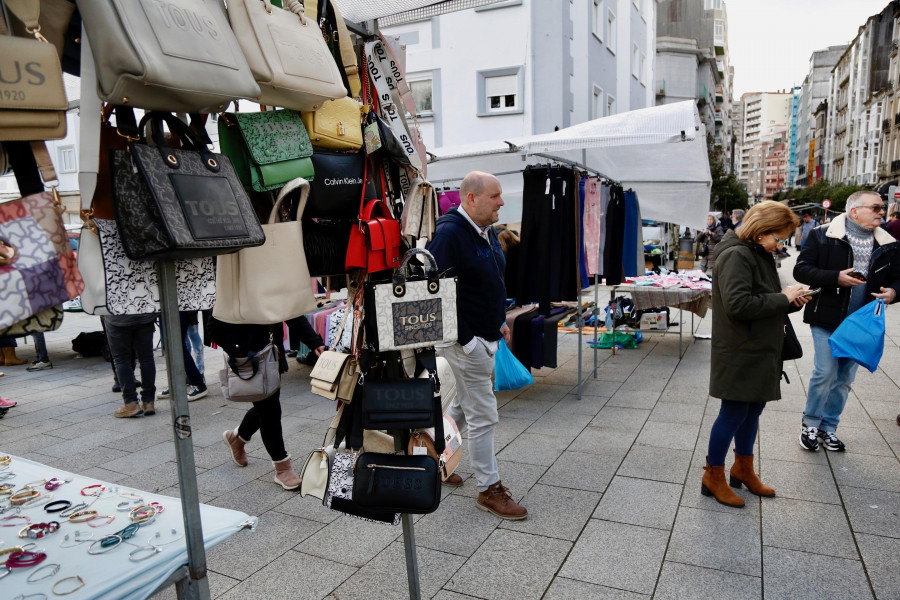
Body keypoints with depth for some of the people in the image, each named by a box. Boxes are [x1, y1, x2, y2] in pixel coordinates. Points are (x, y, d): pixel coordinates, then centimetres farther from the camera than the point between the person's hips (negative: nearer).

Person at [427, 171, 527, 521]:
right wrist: (465, 339, -22)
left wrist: (500, 321, 17)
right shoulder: (449, 233, -20)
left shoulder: (486, 231, 9)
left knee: (463, 404, 22)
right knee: (483, 416, 0)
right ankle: (489, 490, 15)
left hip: (484, 337, 10)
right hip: (466, 341, -10)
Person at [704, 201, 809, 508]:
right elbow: (737, 304, -28)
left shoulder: (760, 253, 14)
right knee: (734, 413, 0)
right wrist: (782, 299, -18)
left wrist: (790, 301, 1)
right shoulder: (736, 255, -17)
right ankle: (713, 476, 16)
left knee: (753, 408, 18)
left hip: (760, 350, 9)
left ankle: (743, 469, 35)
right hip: (738, 353, -9)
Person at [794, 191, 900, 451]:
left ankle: (828, 427, 25)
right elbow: (801, 270, -9)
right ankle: (810, 424, 14)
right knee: (825, 373, -6)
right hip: (827, 320, -4)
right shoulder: (823, 236, -6)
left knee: (844, 379, 11)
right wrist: (836, 278, -21)